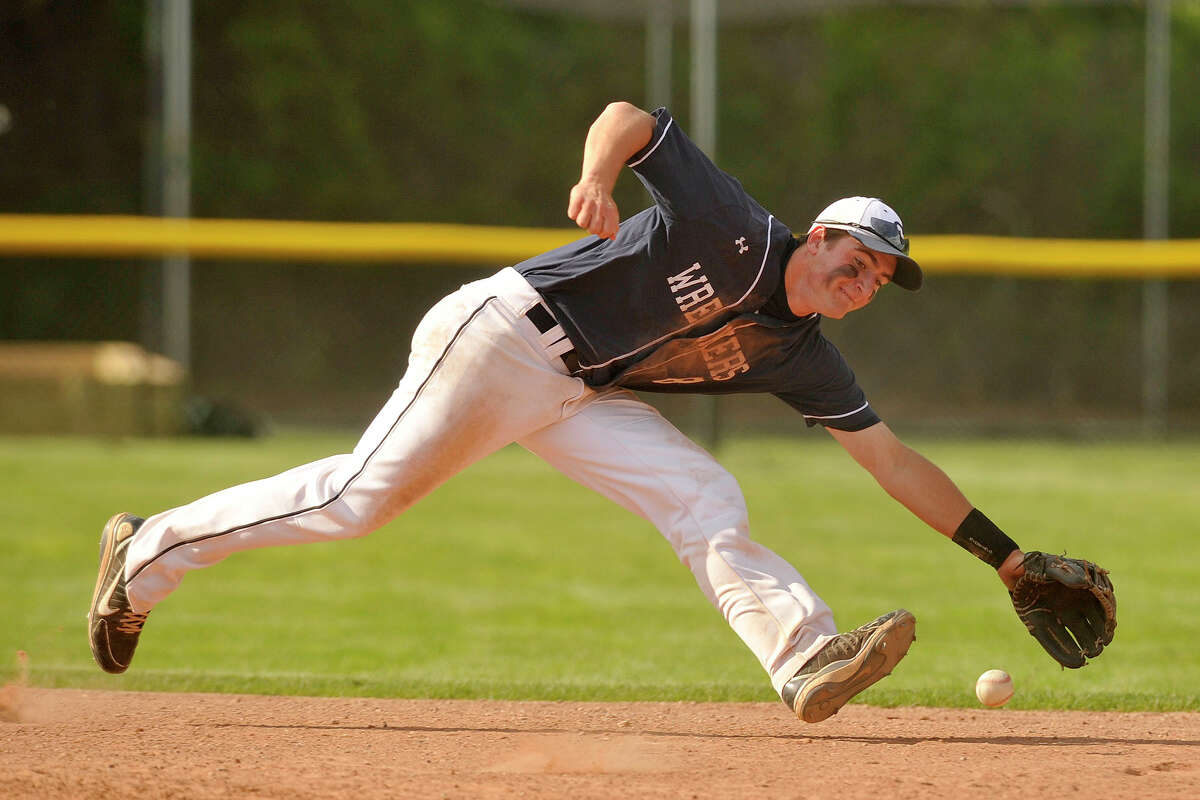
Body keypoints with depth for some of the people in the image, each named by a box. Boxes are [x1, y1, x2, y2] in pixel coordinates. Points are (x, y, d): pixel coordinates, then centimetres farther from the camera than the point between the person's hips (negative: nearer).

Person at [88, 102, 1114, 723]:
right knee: (361, 497, -11)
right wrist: (596, 180, -35)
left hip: (582, 395, 7)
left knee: (708, 502, -10)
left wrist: (1007, 558, 6)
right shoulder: (734, 230, -13)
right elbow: (627, 116, -13)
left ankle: (807, 659, -25)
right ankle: (149, 552, 1)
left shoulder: (798, 357, 6)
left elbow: (894, 458, 8)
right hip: (507, 335, -7)